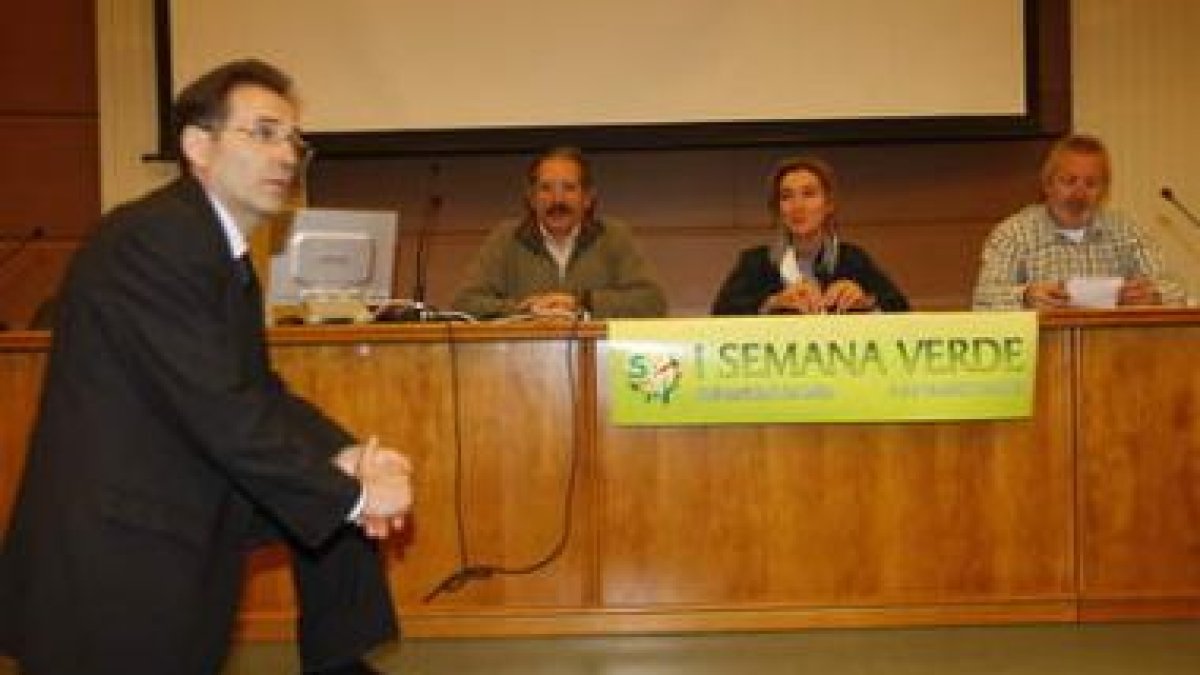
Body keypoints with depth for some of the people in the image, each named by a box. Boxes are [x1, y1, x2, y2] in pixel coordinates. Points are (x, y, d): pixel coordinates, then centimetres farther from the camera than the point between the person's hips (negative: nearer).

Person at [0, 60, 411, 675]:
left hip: (180, 497, 10)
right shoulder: (149, 239, -21)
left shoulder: (224, 249, 9)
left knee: (335, 486, 12)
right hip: (115, 548, -9)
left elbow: (259, 388, 10)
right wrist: (353, 496, -17)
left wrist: (346, 459, -7)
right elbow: (219, 412, -25)